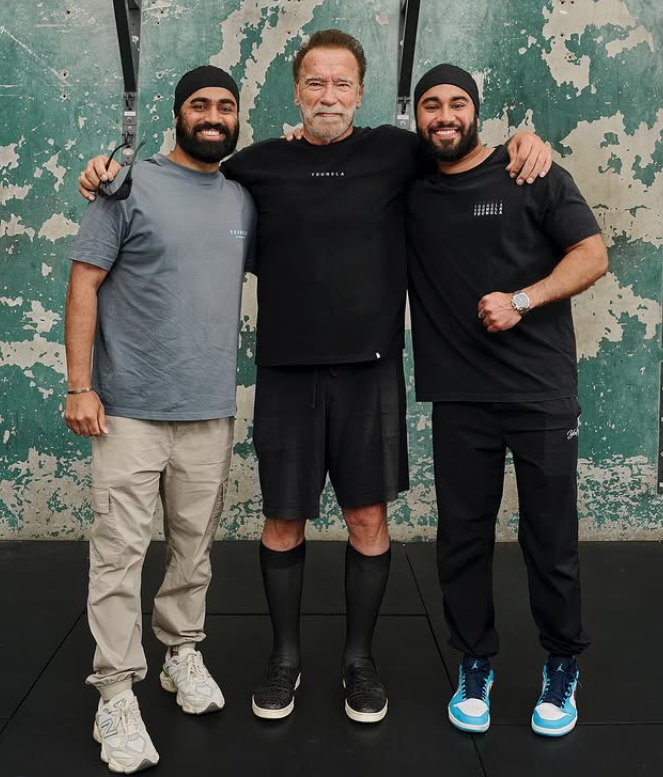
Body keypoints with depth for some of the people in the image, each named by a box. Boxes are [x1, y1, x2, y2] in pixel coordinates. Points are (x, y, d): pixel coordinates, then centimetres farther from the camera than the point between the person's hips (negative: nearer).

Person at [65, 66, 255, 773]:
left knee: (194, 546, 13)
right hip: (130, 409, -4)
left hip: (211, 410, 4)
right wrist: (79, 386, -10)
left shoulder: (243, 202, 12)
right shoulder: (131, 186, -2)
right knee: (120, 553, -2)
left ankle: (182, 654, 32)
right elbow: (83, 285, -4)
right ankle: (117, 695, 9)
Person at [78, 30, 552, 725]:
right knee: (283, 519, 8)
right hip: (286, 370, 1)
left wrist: (523, 139, -5)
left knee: (368, 517, 6)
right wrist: (115, 171, 4)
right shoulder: (261, 164, 6)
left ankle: (358, 657, 26)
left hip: (369, 368, 0)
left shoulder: (394, 152, 4)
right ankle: (285, 656, 29)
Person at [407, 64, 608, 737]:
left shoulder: (533, 174, 0)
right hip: (458, 398, 2)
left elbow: (593, 255, -3)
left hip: (543, 392, -2)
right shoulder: (409, 189, 7)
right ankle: (474, 668, 26)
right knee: (462, 537, 8)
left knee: (550, 540, 5)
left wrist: (521, 300, -16)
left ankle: (562, 670, 25)